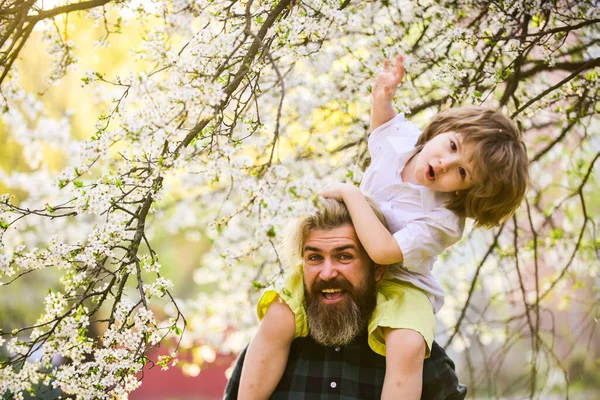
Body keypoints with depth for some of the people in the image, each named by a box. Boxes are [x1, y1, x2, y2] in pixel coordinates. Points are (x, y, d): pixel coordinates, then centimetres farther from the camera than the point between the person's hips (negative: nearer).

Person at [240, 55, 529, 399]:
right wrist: (383, 96, -4)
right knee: (279, 319, -14)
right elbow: (383, 122, 18)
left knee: (408, 347, -34)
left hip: (398, 285, -5)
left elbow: (383, 250, -38)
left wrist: (350, 193, -29)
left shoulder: (443, 220, -26)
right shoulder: (402, 139, -9)